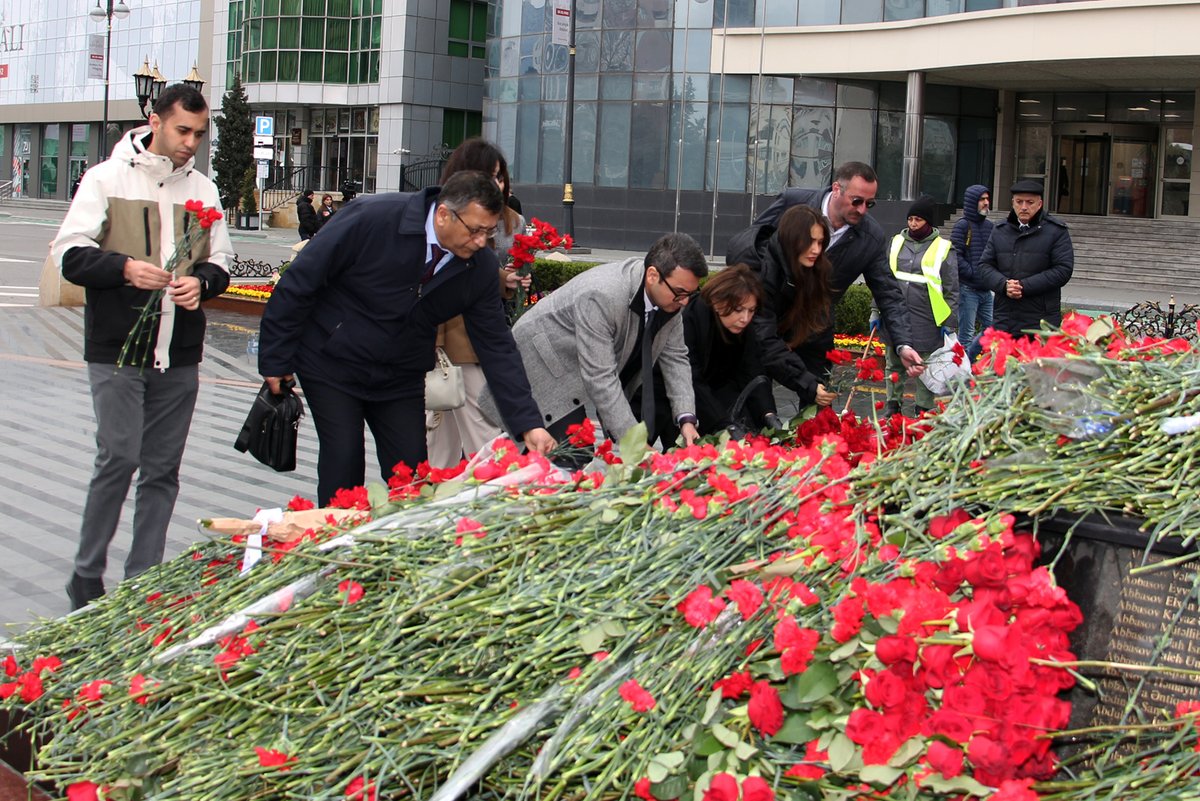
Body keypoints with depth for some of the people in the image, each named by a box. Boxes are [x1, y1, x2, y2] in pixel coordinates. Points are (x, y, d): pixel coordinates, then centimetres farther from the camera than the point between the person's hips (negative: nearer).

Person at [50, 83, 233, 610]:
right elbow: (69, 254, -5)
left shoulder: (204, 189, 13)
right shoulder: (105, 179, 0)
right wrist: (124, 267, -22)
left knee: (163, 469, 7)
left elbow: (221, 263, 16)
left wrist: (201, 281, -7)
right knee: (119, 457, -10)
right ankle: (86, 575, 5)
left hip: (180, 354, 4)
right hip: (117, 348, -4)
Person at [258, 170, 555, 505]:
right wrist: (275, 361, -13)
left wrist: (528, 425, -13)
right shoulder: (372, 218, -25)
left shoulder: (481, 266, -12)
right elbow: (299, 283, -17)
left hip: (401, 376, 4)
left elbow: (496, 346, -6)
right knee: (344, 464, -9)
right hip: (332, 364, -4)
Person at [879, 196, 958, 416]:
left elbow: (952, 290, 1)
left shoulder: (943, 249, 0)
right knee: (894, 365, 13)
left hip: (926, 322, -4)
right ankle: (892, 409, 24)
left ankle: (924, 413, 13)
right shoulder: (896, 242, 10)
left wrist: (950, 323, -3)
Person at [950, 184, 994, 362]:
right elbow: (956, 256, -13)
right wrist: (974, 273, -14)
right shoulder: (963, 226, -7)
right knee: (966, 334, -4)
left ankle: (966, 360, 24)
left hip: (986, 289, 7)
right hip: (968, 288, -7)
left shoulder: (991, 226, 13)